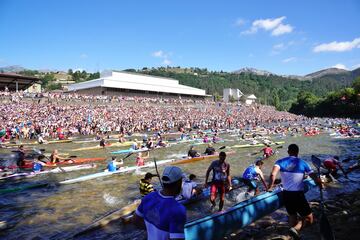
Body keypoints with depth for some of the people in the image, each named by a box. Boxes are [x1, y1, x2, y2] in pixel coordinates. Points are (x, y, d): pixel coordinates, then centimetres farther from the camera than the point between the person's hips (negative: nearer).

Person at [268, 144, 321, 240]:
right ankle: (296, 228, -14)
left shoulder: (280, 162, 0)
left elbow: (273, 174, -18)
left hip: (286, 194, 3)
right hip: (298, 195, -3)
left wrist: (270, 187, -8)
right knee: (309, 218, 11)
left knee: (292, 215, 24)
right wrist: (320, 183, 19)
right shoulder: (302, 163, -1)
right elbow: (316, 179, -1)